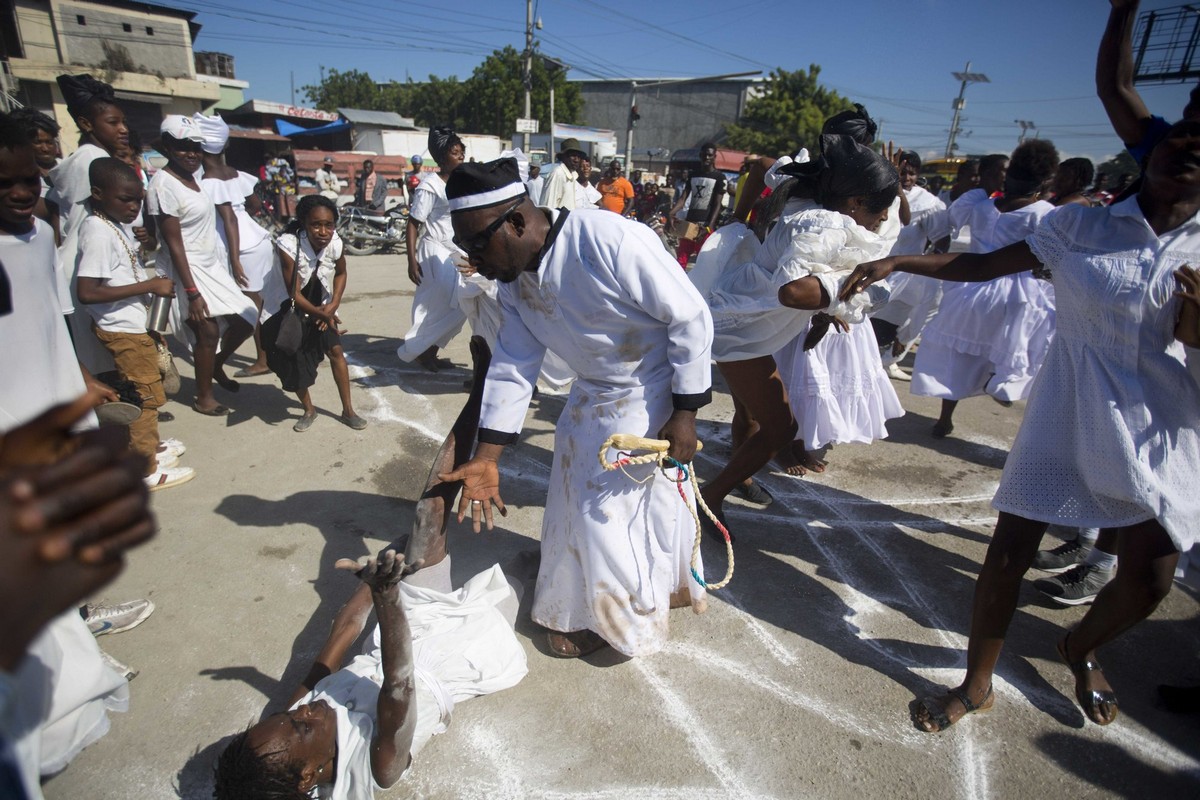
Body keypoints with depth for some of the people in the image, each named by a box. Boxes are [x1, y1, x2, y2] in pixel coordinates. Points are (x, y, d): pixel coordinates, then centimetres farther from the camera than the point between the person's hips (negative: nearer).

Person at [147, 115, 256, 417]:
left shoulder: (192, 175, 8)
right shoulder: (164, 185, -17)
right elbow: (174, 244, -19)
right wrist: (192, 292, -21)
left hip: (212, 265, 8)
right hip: (189, 270, -8)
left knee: (245, 319, 8)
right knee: (208, 329, -7)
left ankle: (216, 365, 35)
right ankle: (203, 398, 11)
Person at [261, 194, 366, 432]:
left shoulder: (335, 243, -19)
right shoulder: (289, 245, -31)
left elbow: (341, 273, 1)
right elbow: (294, 294, -26)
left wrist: (332, 306, -9)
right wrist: (321, 314, -31)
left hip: (320, 306, 3)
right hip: (287, 308, -3)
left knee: (335, 350, -5)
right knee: (293, 360, 1)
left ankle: (348, 410, 6)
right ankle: (309, 410, 22)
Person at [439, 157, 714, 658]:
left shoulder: (612, 242, -31)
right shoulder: (513, 279, -6)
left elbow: (691, 318, -24)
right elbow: (513, 366, -1)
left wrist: (684, 413, -20)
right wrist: (485, 458, -5)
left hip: (656, 396, -7)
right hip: (593, 397, 7)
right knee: (578, 506, 14)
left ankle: (613, 619, 31)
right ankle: (576, 611, 41)